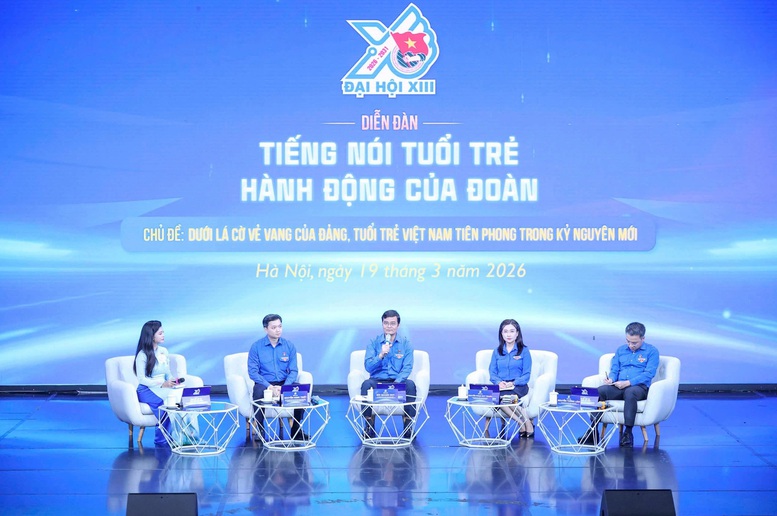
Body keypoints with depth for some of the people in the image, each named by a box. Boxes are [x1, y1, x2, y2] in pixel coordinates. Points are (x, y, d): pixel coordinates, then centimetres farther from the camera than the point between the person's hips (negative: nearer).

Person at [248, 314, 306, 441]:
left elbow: (293, 371, 2)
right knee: (259, 392, -37)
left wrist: (284, 387, -17)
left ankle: (296, 430, -9)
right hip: (264, 383, -2)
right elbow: (253, 372, -7)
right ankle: (260, 430, -21)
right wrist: (269, 386, -21)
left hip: (284, 383, 2)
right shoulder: (256, 347, -2)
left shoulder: (289, 346, 4)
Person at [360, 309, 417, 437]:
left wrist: (397, 382, -20)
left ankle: (408, 424, -21)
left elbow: (407, 367, -3)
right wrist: (381, 355, -20)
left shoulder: (405, 343, 6)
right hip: (378, 380, 0)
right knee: (367, 384, -33)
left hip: (397, 381, 0)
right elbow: (368, 367, -3)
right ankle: (369, 425, -21)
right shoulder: (374, 343, 6)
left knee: (410, 384, -33)